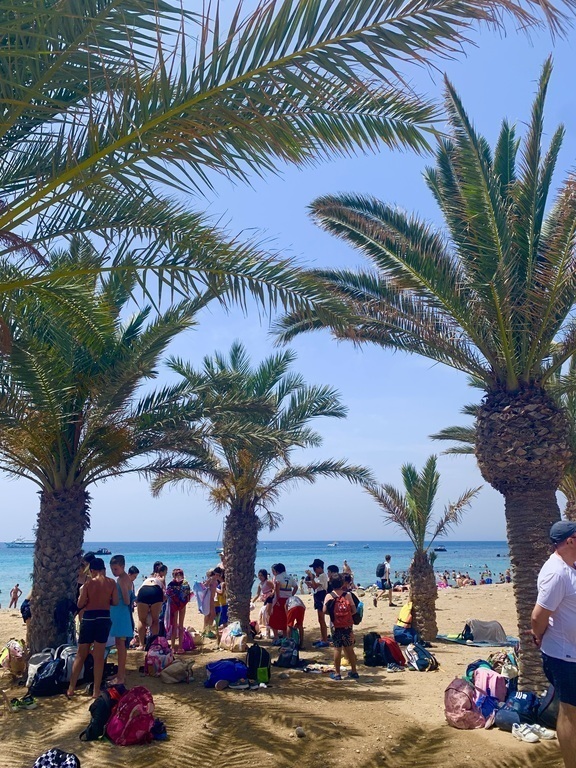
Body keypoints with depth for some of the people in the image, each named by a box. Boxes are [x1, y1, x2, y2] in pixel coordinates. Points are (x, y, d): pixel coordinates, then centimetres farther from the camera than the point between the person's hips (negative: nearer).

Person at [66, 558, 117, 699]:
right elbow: (115, 602, 0)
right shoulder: (111, 582, -2)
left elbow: (80, 605, -4)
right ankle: (96, 691, 8)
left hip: (88, 618, -1)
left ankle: (71, 689, 18)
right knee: (99, 657, 6)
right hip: (104, 618, 1)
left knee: (80, 655, 13)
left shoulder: (89, 583, -5)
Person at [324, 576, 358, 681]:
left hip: (336, 626, -2)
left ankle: (337, 673, 10)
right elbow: (354, 610, -2)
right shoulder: (347, 594, -1)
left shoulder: (329, 596, -4)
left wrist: (332, 613, 10)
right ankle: (354, 671, 21)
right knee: (349, 649, 12)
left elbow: (324, 610, -9)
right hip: (348, 626, 2)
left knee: (337, 649, 5)